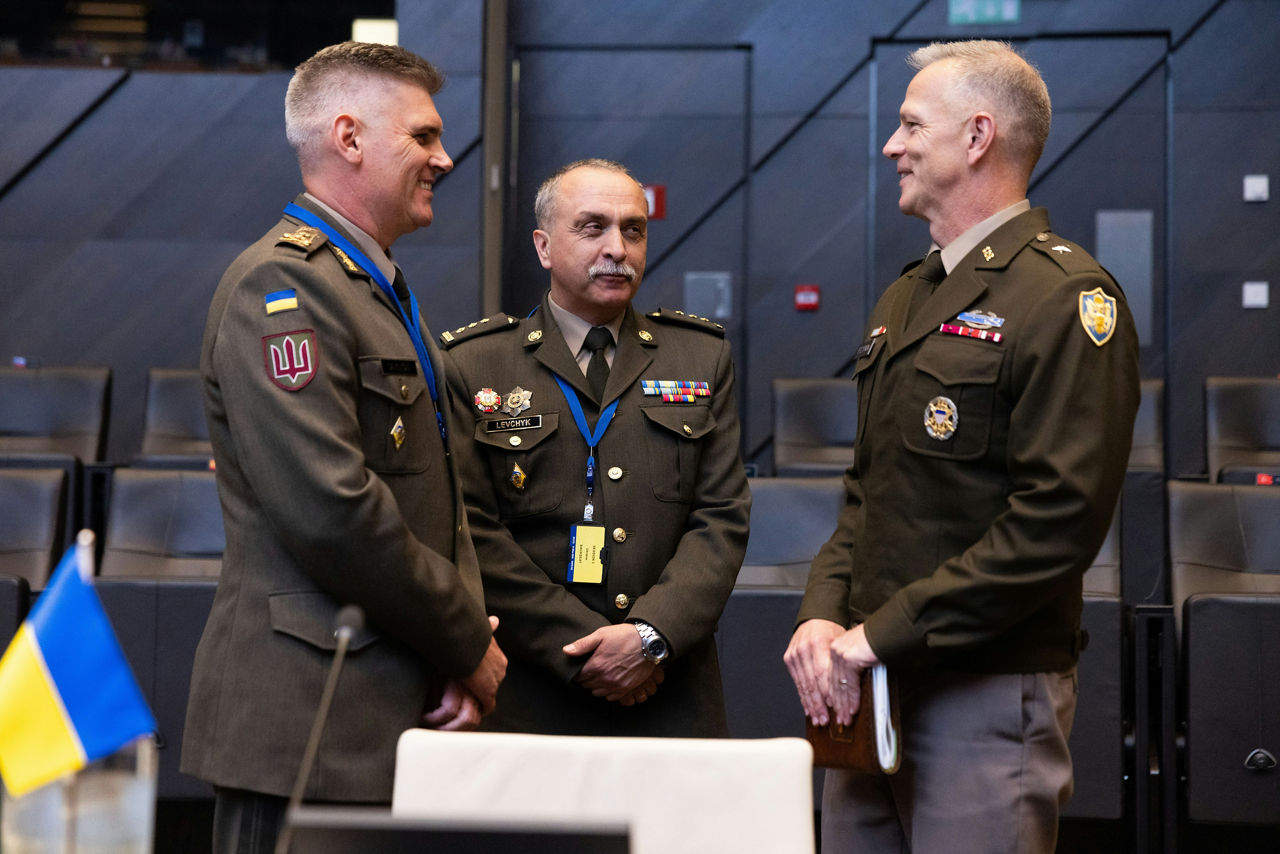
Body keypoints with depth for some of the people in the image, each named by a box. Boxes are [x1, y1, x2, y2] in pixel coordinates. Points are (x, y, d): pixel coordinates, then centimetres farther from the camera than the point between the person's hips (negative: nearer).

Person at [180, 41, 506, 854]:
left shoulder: (379, 289, 19)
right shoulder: (280, 287, -13)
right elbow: (330, 508, -22)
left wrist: (464, 646, 3)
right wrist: (467, 642, -11)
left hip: (397, 713, 9)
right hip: (307, 720, -9)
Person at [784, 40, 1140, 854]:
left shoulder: (1066, 298, -11)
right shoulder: (905, 301, 17)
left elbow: (1058, 520, -19)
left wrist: (883, 634, -18)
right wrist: (824, 614, 1)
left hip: (989, 695, -8)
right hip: (874, 693, 8)